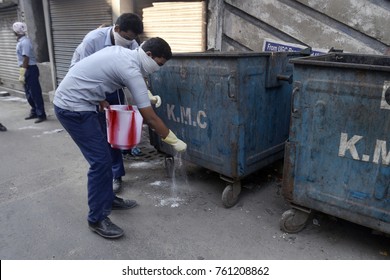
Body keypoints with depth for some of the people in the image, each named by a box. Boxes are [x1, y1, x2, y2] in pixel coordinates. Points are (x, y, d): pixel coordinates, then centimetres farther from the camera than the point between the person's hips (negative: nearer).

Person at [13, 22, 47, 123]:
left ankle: (41, 115, -1)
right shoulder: (21, 41, 13)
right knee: (29, 94, 15)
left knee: (35, 93, -6)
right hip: (27, 70, 10)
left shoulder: (24, 42, -17)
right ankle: (34, 112, 25)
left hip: (30, 70, -10)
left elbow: (26, 59, -20)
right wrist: (22, 72, 20)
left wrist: (22, 74, -19)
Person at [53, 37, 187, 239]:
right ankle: (97, 219, 3)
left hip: (72, 101, 10)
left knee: (103, 154, 16)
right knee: (101, 160, -9)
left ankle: (107, 198, 30)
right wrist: (174, 141, -10)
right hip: (73, 108, -10)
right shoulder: (131, 71, -20)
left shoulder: (120, 52, 8)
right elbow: (150, 118, -19)